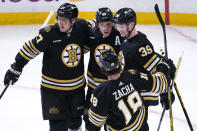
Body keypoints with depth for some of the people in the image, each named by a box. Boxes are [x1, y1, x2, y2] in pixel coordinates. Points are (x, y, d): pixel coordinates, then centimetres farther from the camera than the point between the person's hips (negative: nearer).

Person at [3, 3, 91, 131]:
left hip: (77, 85, 4)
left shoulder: (82, 27, -11)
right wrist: (16, 67, -13)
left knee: (76, 116, 22)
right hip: (53, 86, -4)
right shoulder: (49, 34, -22)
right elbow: (30, 49, -14)